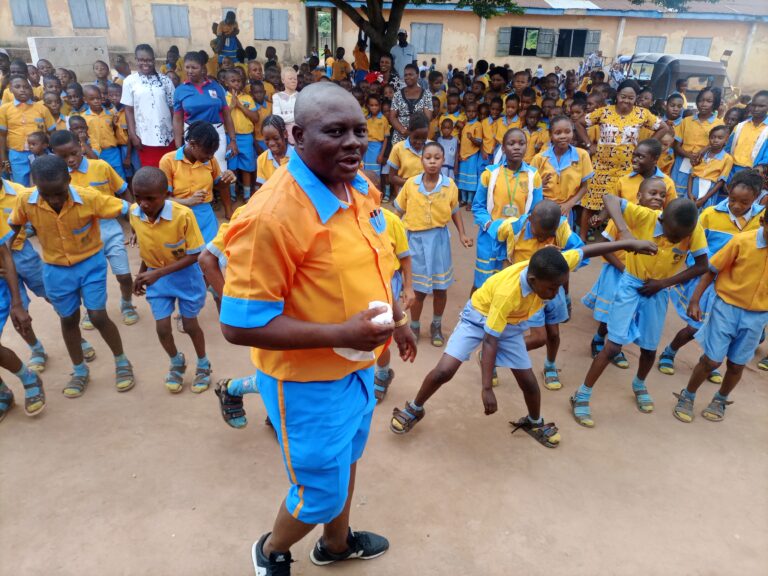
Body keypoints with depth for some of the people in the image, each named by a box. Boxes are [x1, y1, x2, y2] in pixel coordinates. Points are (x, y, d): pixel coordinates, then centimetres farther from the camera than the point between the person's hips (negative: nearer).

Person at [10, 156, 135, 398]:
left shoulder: (89, 197, -27)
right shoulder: (25, 200, -19)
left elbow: (127, 209, -20)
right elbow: (13, 227, 0)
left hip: (90, 263, -2)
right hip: (55, 269, 3)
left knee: (98, 316, -4)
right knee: (68, 320, 14)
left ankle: (122, 362, 20)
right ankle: (79, 371, 34)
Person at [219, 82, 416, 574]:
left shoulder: (360, 187, -4)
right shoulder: (271, 216, -30)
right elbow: (240, 325, -29)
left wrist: (398, 318, 17)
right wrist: (340, 334, -31)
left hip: (359, 366, 8)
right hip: (310, 382, -8)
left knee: (346, 463, 28)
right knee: (322, 490, 13)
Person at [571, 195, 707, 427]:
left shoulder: (695, 231, -17)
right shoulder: (645, 216, -25)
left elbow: (702, 266, -9)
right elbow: (610, 198, -30)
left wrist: (664, 282, -15)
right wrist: (624, 230, -44)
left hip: (658, 292, 3)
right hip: (631, 285, -3)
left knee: (649, 347, 15)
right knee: (614, 345, -8)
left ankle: (639, 385, 46)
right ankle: (582, 396, 4)